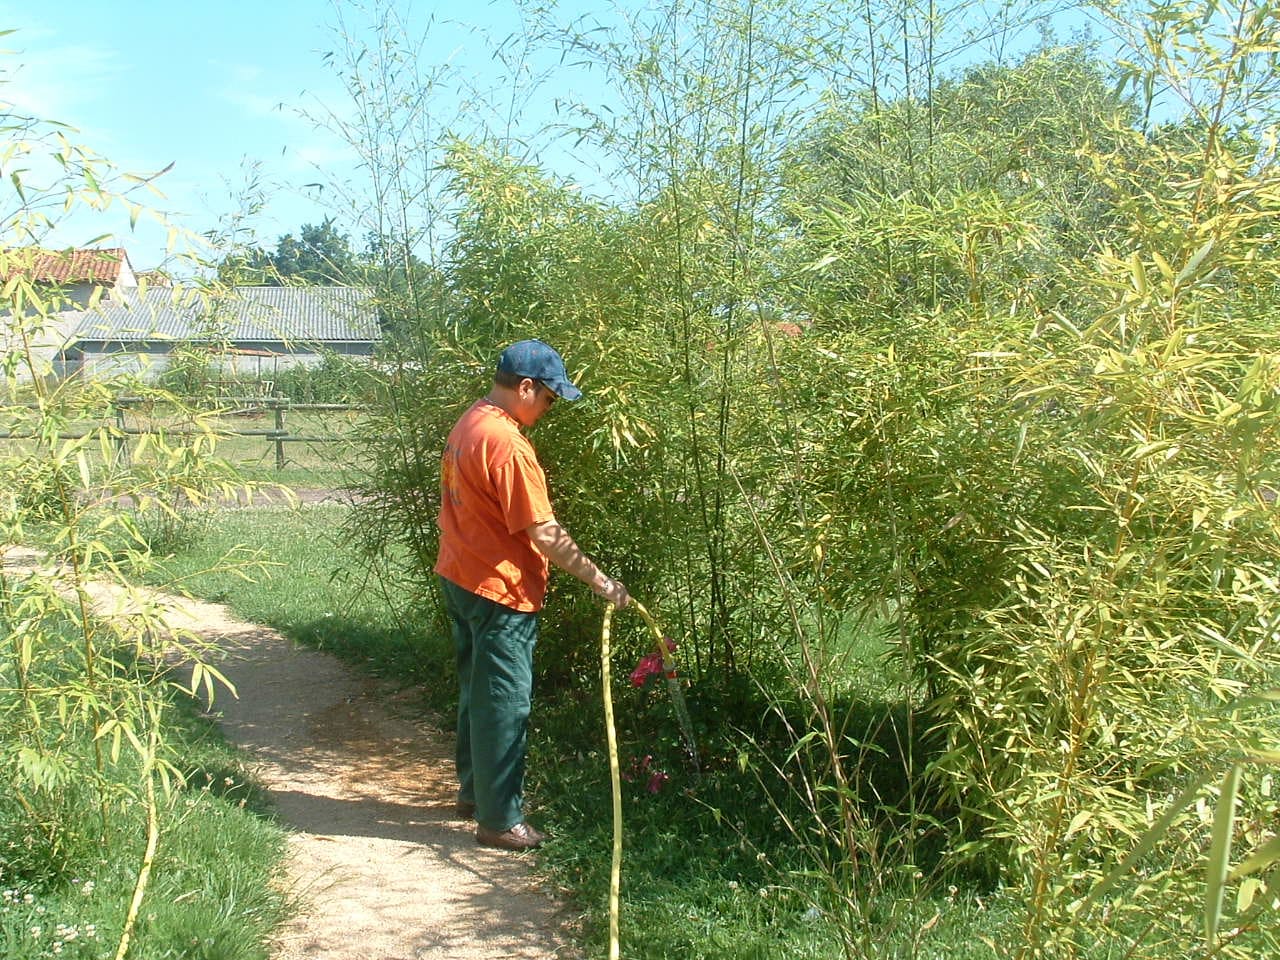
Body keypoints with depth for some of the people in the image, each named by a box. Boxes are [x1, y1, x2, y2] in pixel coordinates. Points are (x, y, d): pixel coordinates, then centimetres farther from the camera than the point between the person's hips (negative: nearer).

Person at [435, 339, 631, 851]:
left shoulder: (469, 424, 7)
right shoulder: (508, 444, -23)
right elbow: (543, 533, -23)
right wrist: (600, 580, -16)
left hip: (461, 578, 10)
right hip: (500, 591, -10)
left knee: (477, 691, 21)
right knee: (504, 705, 0)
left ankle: (474, 790, 35)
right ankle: (499, 820, 9)